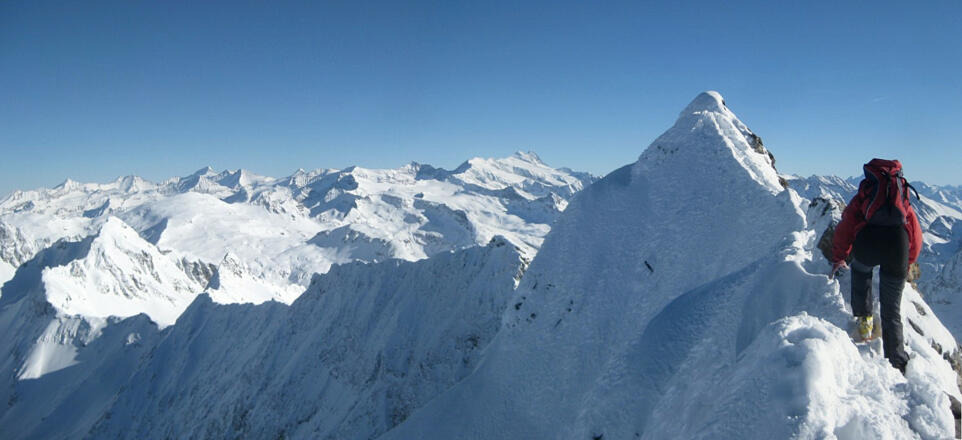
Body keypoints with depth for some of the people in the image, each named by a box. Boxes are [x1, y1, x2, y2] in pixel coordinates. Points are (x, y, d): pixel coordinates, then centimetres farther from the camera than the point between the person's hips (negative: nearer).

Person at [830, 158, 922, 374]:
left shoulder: (862, 197, 29)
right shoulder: (905, 203, 35)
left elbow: (844, 229, 25)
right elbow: (917, 238, 34)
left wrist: (838, 259, 35)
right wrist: (907, 264, 47)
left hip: (868, 240, -1)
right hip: (898, 241, 2)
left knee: (860, 271, 36)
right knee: (891, 310, 12)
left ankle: (863, 319, 25)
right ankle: (897, 365, 10)